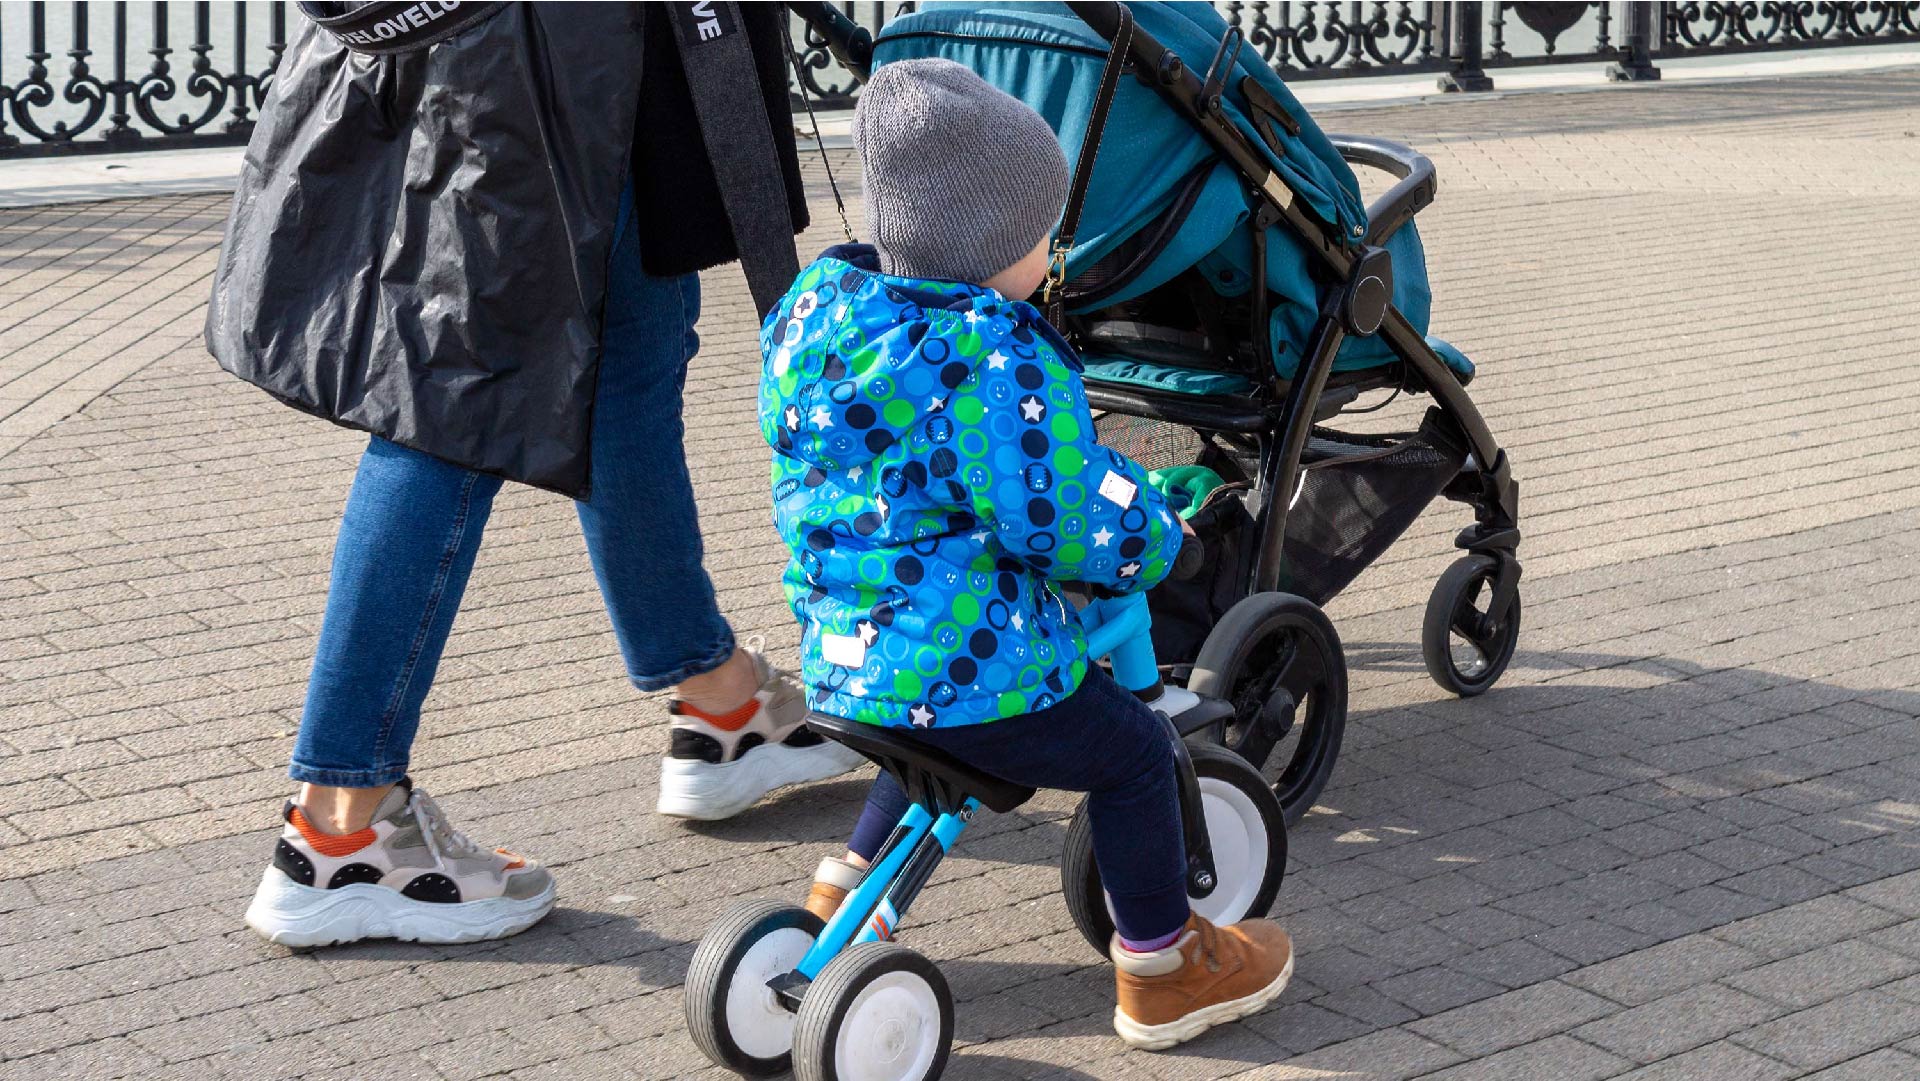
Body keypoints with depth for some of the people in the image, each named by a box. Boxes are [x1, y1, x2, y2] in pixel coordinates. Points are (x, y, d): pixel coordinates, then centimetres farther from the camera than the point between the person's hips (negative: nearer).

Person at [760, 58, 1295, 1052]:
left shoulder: (827, 303, 4)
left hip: (842, 653, 8)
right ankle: (1162, 973, 23)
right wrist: (1155, 536, -1)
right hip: (968, 668, -8)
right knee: (1134, 753, 12)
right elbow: (1079, 524, -23)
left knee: (945, 744, 38)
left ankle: (842, 896, 43)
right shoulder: (994, 362, -23)